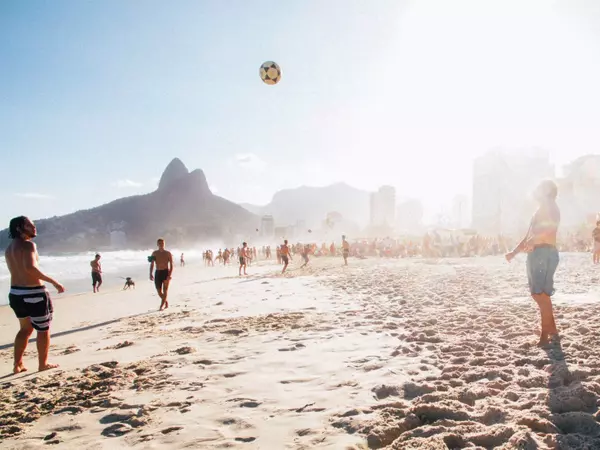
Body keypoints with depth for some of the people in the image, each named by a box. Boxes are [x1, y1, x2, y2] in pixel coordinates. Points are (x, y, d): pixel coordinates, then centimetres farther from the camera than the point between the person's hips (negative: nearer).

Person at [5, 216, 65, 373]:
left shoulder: (9, 248, 13)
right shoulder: (28, 245, -15)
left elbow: (19, 270, 17)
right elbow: (30, 267, -30)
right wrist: (53, 282, -27)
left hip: (15, 293, 8)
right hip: (33, 293, -8)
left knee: (25, 329, 23)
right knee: (43, 329, 8)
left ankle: (18, 365, 24)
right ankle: (43, 364, 16)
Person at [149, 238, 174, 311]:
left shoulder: (168, 253, 1)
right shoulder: (154, 253, 9)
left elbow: (171, 265, -4)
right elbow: (152, 264, 10)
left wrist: (170, 275, -15)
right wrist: (151, 274, 0)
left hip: (166, 272, -3)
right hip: (158, 273, 3)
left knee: (165, 290, -7)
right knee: (159, 291, 2)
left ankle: (162, 306, -5)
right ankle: (166, 302, 26)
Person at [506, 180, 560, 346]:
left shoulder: (550, 207, -2)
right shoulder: (541, 210, 27)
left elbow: (551, 227, -24)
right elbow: (528, 237, 29)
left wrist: (534, 239, -33)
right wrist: (514, 252, 22)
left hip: (544, 253, -10)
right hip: (536, 254, 10)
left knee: (541, 294, -11)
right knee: (538, 293, 13)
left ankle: (545, 336, -7)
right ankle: (552, 329, 22)